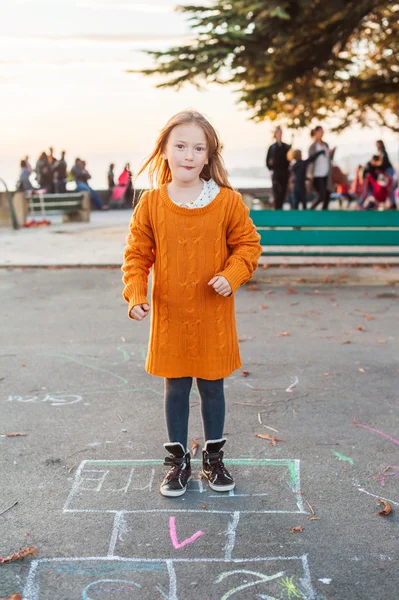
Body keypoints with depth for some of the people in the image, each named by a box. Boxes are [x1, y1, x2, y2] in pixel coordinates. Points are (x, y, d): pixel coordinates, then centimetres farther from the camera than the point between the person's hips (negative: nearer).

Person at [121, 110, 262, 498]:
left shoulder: (227, 201, -7)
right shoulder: (151, 203, -5)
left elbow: (248, 244, 1)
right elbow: (136, 255, -1)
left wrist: (232, 275, -17)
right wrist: (136, 296, -13)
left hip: (213, 317, 0)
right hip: (170, 317, 1)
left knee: (212, 387, 13)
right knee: (175, 389, 12)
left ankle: (214, 457, 33)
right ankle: (178, 460, 29)